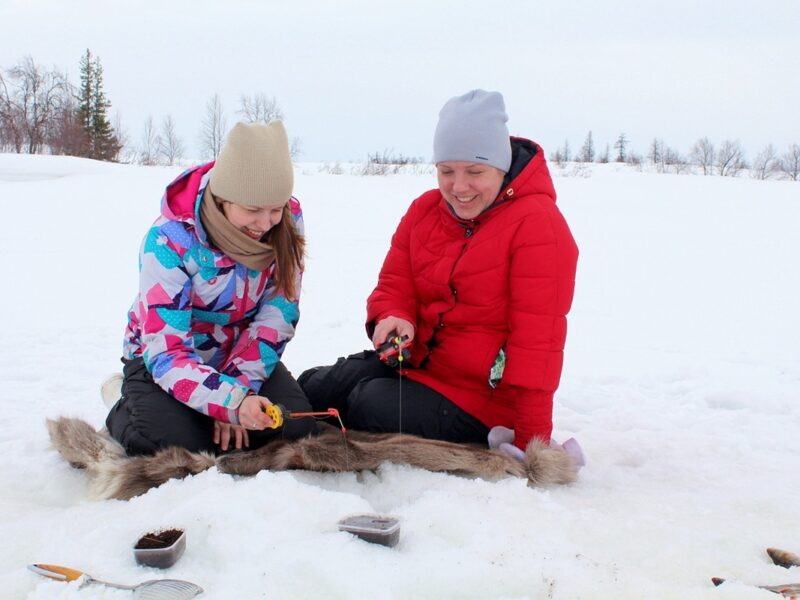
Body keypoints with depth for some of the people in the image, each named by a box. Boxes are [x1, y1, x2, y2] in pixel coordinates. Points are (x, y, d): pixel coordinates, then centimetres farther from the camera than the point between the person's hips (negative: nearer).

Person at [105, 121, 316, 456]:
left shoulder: (287, 220, -17)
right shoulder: (170, 239, -28)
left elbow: (279, 311, -12)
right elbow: (167, 351, -29)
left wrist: (237, 388, -23)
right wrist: (231, 402, -44)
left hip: (244, 354, 3)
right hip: (160, 357, -3)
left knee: (296, 427, -19)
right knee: (176, 443, -27)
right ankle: (127, 411, 7)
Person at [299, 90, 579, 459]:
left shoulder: (538, 224, -16)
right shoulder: (424, 210, 6)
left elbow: (536, 338, -20)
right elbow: (395, 284, 10)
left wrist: (531, 440, -20)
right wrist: (392, 318, -17)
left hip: (480, 399, -6)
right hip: (415, 361, 7)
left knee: (369, 407, -27)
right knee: (309, 389, -7)